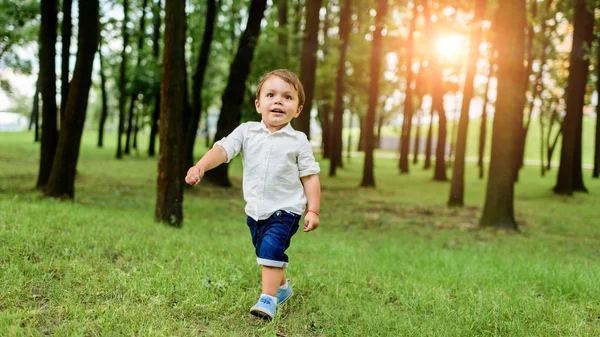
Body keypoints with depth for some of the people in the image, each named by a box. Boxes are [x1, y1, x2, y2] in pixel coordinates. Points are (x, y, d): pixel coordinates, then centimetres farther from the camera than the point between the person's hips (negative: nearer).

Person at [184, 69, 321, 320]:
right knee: (264, 252, 19)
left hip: (286, 209, -4)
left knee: (272, 248, -22)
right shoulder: (247, 132, -2)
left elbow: (310, 177, -3)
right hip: (255, 210, 4)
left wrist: (313, 210, -8)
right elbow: (223, 149, -14)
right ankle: (282, 286, 44)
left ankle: (268, 299, -14)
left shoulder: (298, 141, -7)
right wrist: (200, 166, -32)